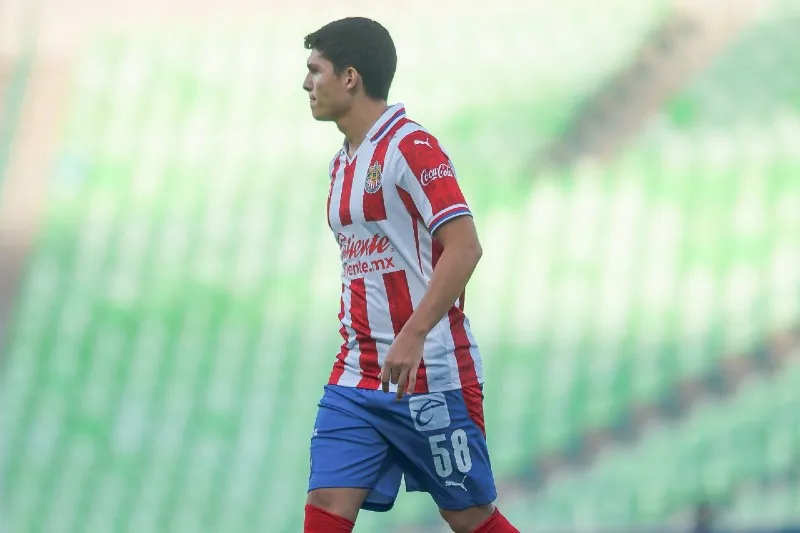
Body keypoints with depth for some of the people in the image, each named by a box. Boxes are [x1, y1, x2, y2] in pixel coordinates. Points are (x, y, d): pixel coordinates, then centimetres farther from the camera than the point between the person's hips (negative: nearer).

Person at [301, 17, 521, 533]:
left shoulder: (411, 147, -11)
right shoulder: (342, 163, 15)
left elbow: (465, 247, -20)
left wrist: (413, 336, -28)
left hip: (429, 372, -8)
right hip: (357, 377, 8)